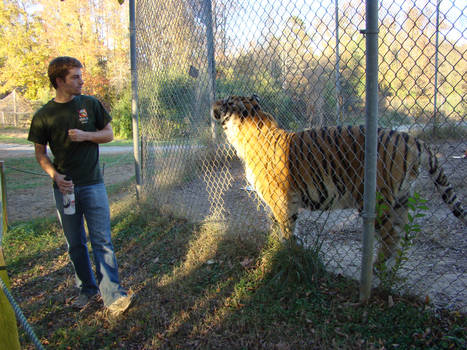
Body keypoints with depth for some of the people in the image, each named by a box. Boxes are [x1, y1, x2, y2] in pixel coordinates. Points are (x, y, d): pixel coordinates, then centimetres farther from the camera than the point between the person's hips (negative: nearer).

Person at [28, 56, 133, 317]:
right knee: (75, 244, 11)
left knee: (102, 241, -5)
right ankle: (88, 288, 27)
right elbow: (40, 152, 7)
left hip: (93, 183, -1)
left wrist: (86, 135, -12)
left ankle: (113, 295, -3)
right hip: (65, 187, 2)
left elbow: (109, 134, 7)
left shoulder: (91, 104, 1)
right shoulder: (44, 115, 1)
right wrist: (55, 175, -11)